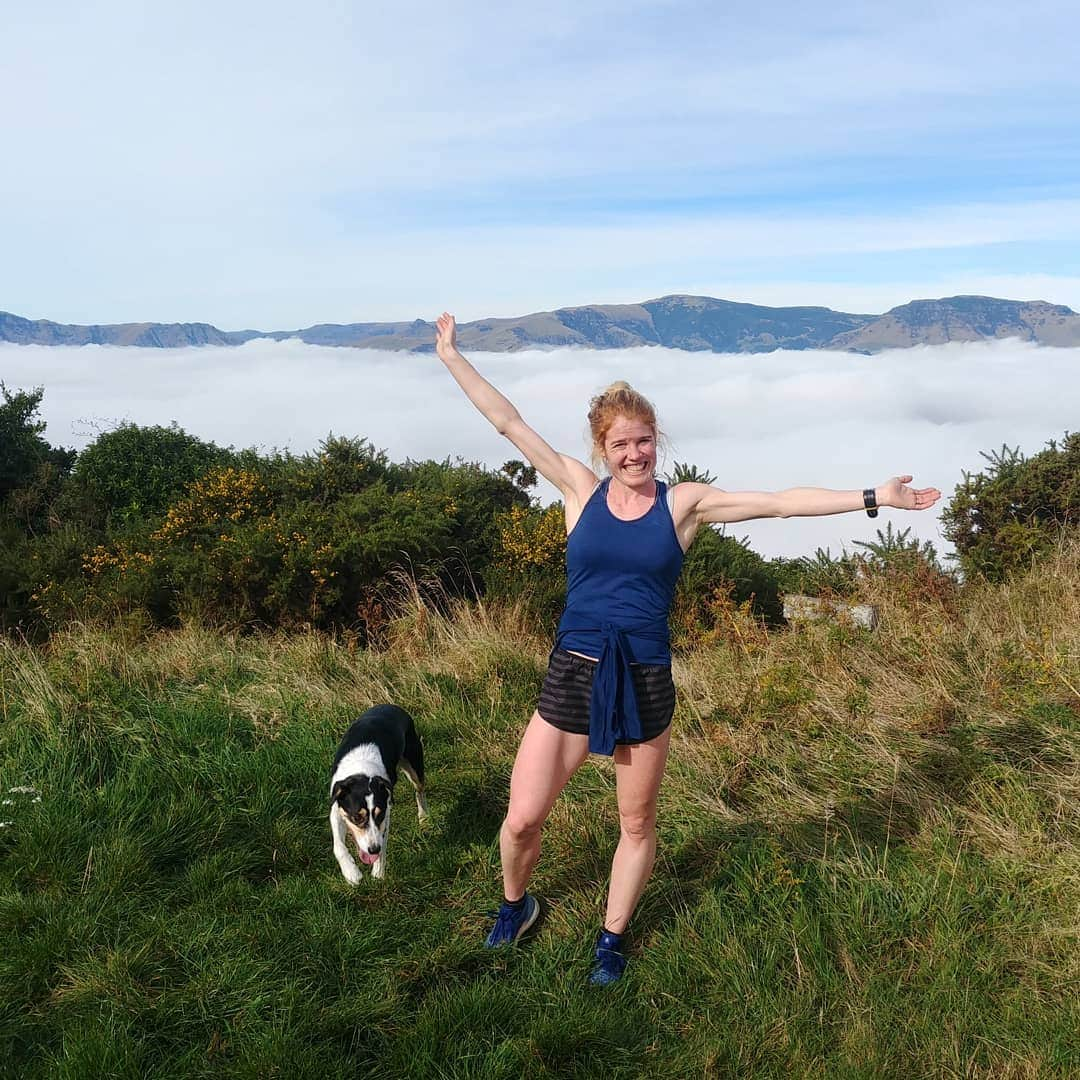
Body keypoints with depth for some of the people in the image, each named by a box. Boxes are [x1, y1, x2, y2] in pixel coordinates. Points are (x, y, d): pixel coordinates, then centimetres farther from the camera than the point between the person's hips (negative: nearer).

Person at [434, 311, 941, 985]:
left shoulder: (684, 503, -1)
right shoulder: (580, 490, 0)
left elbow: (781, 502, -5)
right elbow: (509, 422, 1)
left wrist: (874, 497, -8)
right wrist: (452, 356, 3)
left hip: (645, 684, 0)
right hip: (572, 676, 0)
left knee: (637, 823, 14)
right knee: (522, 818, 1)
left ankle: (613, 938, 38)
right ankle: (516, 904, 35)